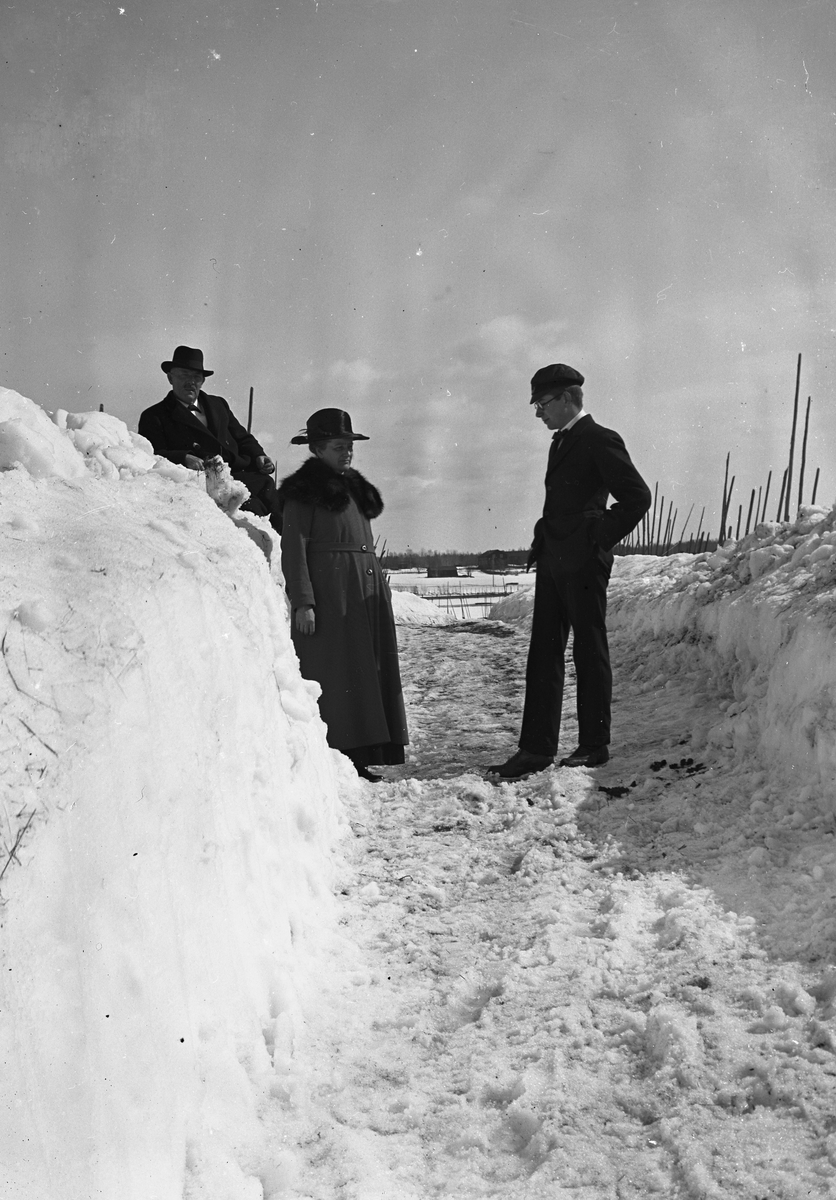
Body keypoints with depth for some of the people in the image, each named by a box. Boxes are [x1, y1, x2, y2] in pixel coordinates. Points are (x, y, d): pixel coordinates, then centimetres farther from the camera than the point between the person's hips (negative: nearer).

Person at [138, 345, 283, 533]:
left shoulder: (218, 404, 30)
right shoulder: (154, 417, 12)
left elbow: (243, 439, 29)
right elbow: (152, 457, -1)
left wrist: (258, 456, 7)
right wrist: (184, 458, -20)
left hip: (238, 473, 5)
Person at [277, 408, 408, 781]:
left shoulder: (355, 488, 21)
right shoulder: (303, 493, -3)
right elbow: (293, 550, -10)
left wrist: (379, 593, 18)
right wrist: (302, 601, -18)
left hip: (367, 594, 8)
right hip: (330, 596, -8)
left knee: (369, 674, 7)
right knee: (334, 677, -8)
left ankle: (358, 758, 13)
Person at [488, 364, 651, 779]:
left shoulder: (600, 440, -8)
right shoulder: (561, 442, 18)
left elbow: (637, 496, -12)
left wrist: (600, 539, -10)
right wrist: (543, 541, 14)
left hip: (582, 562, -9)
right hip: (552, 561, 9)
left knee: (589, 651, 1)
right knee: (544, 653, 6)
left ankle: (594, 745, 10)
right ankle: (536, 747, 9)